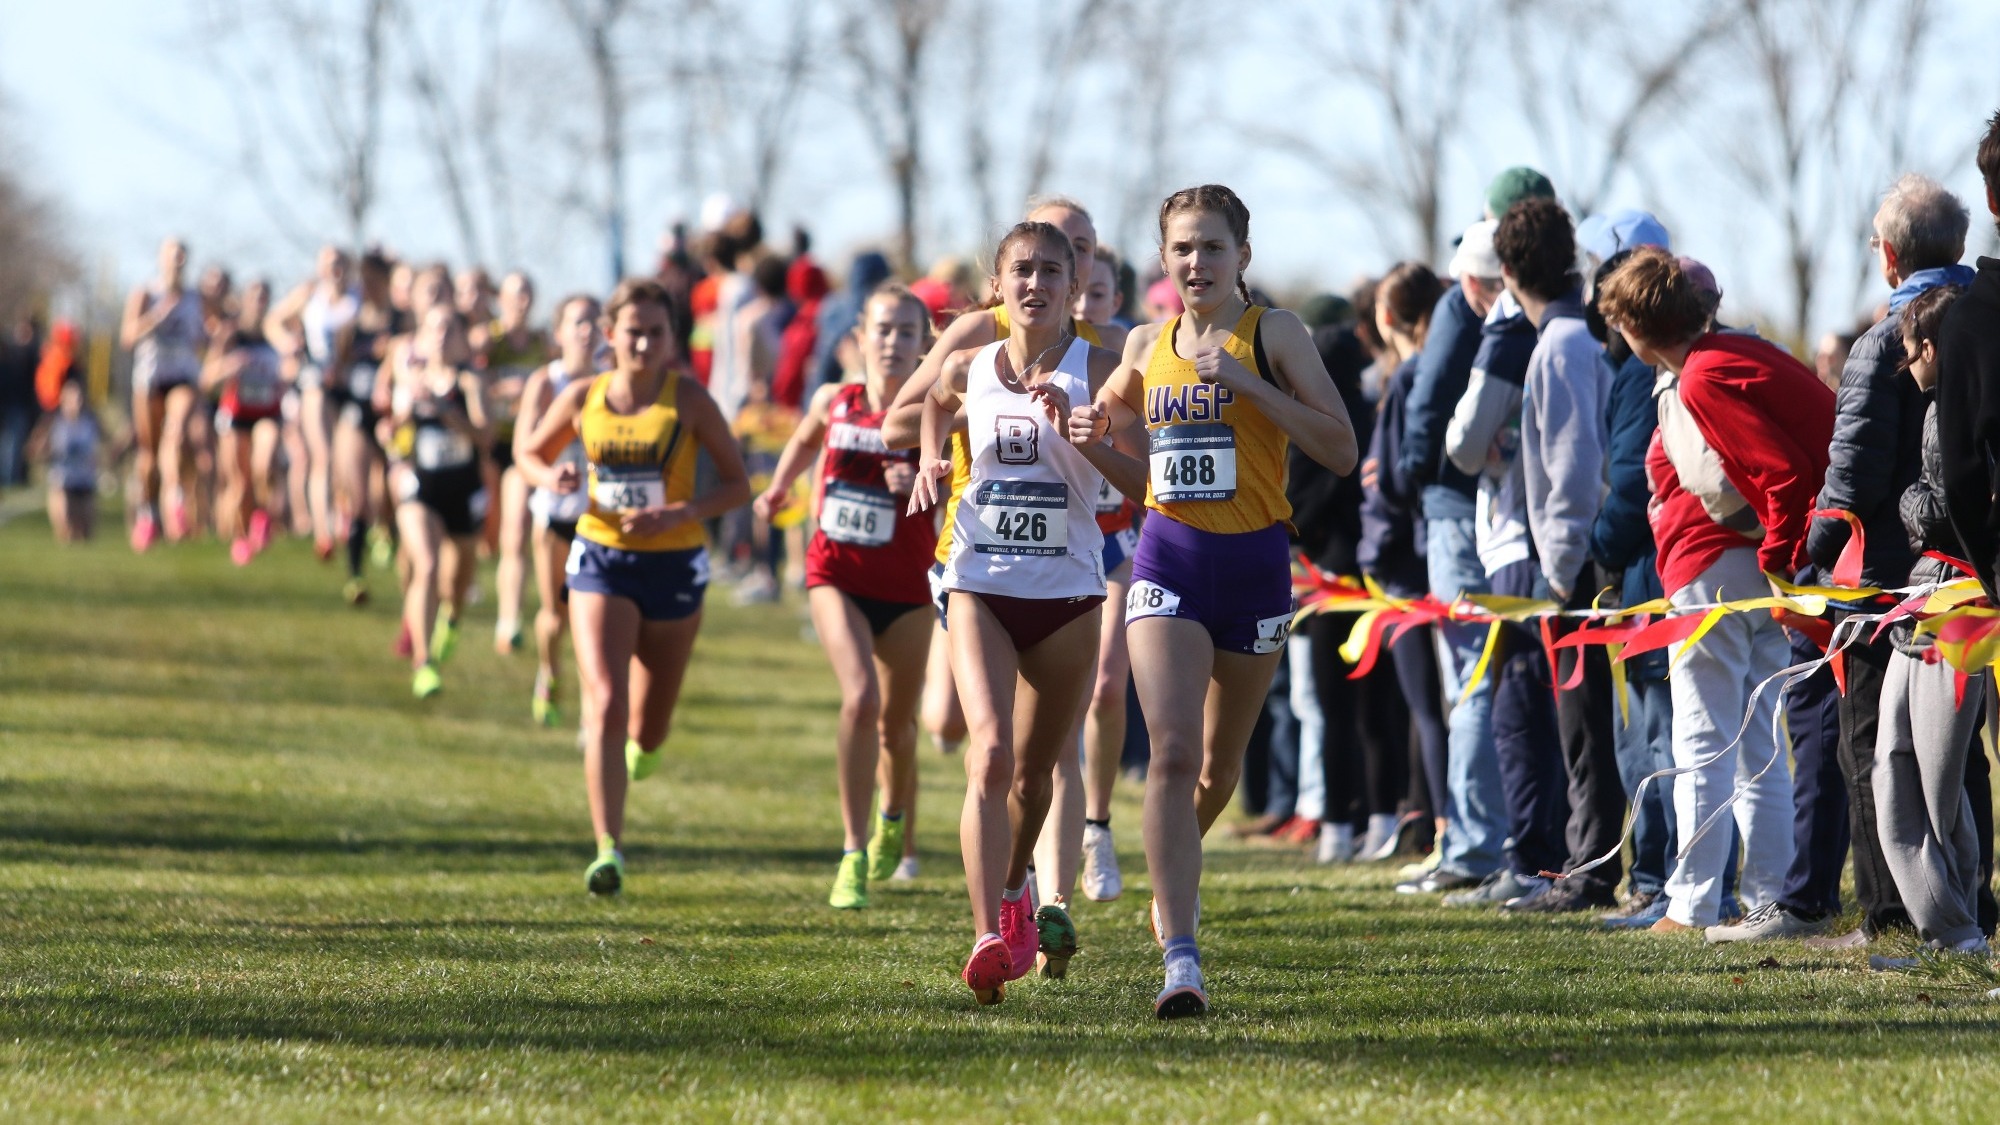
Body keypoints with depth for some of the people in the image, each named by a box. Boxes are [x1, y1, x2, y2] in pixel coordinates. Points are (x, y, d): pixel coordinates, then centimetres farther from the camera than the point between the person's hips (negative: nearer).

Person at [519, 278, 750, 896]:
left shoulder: (688, 398, -7)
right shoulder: (583, 397, -1)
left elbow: (737, 484, -3)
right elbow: (531, 454, 15)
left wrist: (678, 514, -19)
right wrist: (555, 479, -8)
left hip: (674, 562, 0)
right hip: (601, 560, 0)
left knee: (648, 727, 12)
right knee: (605, 705, -18)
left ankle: (642, 745, 51)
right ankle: (608, 850, -18)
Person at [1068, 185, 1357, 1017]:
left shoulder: (1271, 333, -2)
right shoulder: (1146, 347, 8)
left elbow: (1340, 449, -11)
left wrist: (1248, 382, -18)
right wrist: (1093, 443, 0)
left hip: (1253, 561, -1)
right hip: (1168, 559, 1)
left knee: (1219, 762, 15)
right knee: (1172, 752, -17)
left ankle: (1172, 871, 48)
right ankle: (1180, 962, -23)